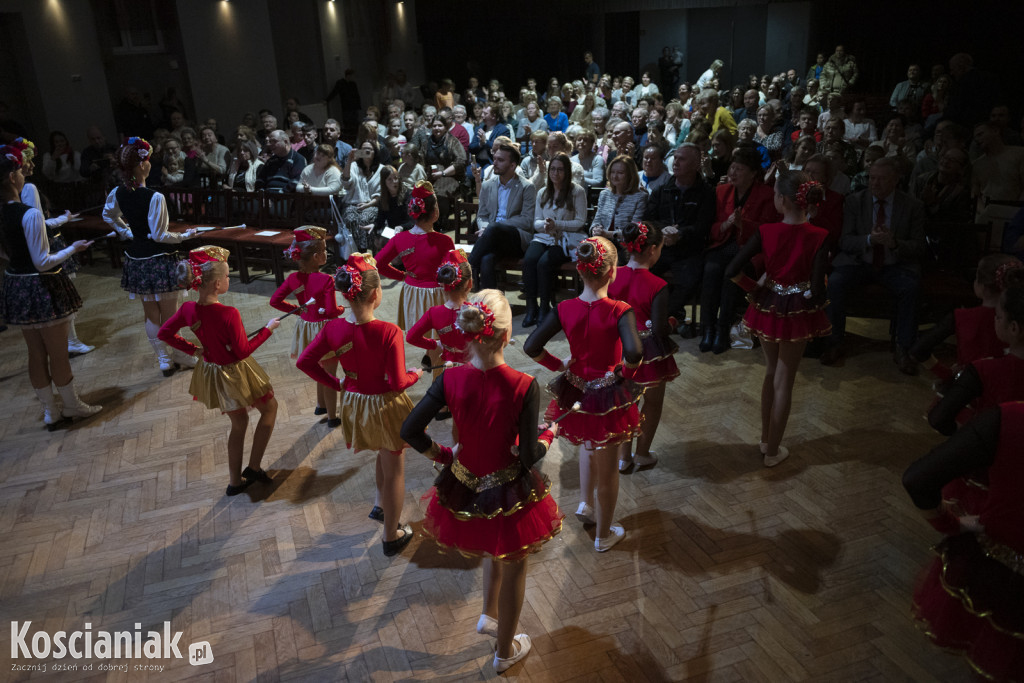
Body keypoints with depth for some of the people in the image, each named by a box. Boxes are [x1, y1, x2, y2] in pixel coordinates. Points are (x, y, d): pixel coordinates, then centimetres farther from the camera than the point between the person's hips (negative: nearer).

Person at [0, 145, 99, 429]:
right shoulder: (30, 214, -22)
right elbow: (43, 262, -22)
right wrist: (73, 248, -7)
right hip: (42, 288, -7)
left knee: (36, 354, 17)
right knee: (58, 354, 9)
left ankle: (50, 412, 28)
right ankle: (72, 406, 25)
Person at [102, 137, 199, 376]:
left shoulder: (117, 193, 0)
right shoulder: (155, 198, -21)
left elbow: (109, 216, 19)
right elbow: (159, 235, -19)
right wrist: (184, 235, -4)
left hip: (136, 258, 7)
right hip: (160, 259, -6)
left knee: (151, 315, 15)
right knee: (170, 315, 6)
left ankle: (164, 361, 24)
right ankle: (181, 357, 18)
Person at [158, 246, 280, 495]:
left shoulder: (188, 309, -11)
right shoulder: (229, 314, -31)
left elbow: (164, 333, 3)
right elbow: (242, 351, -22)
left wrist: (193, 349, 8)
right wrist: (267, 329, -12)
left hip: (211, 372, 7)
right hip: (236, 373, -7)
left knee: (238, 423, 25)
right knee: (270, 407, 20)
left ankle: (235, 481, 34)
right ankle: (253, 467, 20)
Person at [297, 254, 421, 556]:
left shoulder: (333, 328, -13)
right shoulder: (389, 333, -29)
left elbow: (305, 362, -4)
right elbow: (398, 383, -26)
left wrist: (335, 383, 5)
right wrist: (415, 375, -5)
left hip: (353, 403, 5)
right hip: (385, 406, -5)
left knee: (386, 453, 34)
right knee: (394, 470, 16)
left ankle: (380, 506, 50)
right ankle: (391, 537, 32)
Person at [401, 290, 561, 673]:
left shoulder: (451, 379, -16)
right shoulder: (523, 387, -26)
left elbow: (410, 431, -12)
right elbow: (529, 456, -21)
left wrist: (442, 454, 4)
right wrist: (550, 433, -2)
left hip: (466, 487, 4)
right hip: (510, 494, -3)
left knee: (494, 549, 36)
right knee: (513, 567, 22)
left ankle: (489, 616, 51)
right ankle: (506, 651, 44)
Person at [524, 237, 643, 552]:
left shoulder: (565, 309, -12)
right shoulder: (619, 311, -23)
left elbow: (531, 347, -13)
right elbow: (634, 353, -38)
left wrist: (558, 365, 0)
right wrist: (626, 371, -18)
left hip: (576, 392, 4)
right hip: (608, 397, -3)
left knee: (588, 445, 37)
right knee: (607, 467, 17)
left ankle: (585, 503, 39)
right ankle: (604, 535, 35)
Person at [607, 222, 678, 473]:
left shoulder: (612, 277, -10)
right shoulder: (657, 286, -23)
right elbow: (659, 330, -20)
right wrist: (671, 323, 0)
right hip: (650, 353, -4)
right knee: (653, 403, 20)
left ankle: (623, 457, 30)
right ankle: (642, 454, 33)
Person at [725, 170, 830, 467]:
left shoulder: (766, 232, -13)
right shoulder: (818, 238, -18)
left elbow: (732, 272, -16)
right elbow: (816, 293, -21)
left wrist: (755, 288, 1)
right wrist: (817, 300, 1)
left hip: (768, 307, 2)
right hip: (798, 314, -2)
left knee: (771, 372, 23)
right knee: (784, 381, 12)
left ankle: (765, 439, 36)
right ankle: (773, 450, 23)